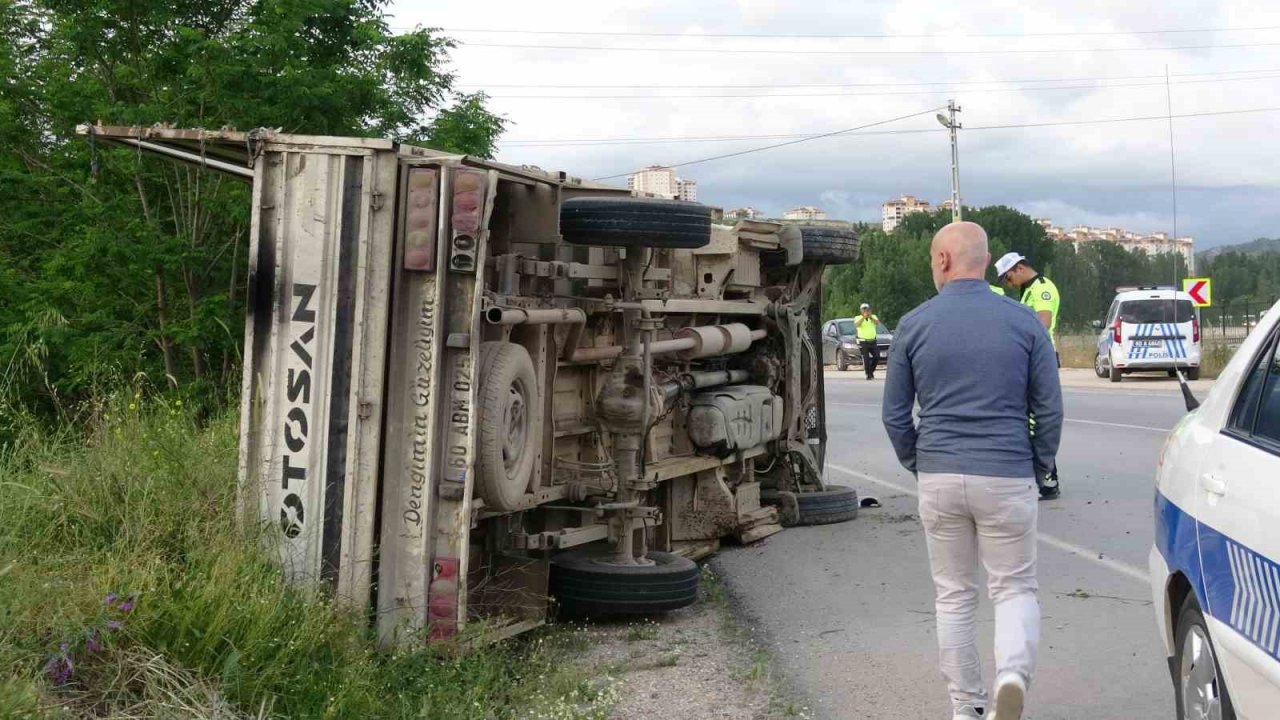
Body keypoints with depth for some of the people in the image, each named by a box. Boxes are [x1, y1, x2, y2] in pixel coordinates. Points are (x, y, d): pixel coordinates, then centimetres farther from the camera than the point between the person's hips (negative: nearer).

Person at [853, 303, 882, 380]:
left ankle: (871, 371, 17)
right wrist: (863, 317, -30)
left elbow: (877, 323, -10)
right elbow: (856, 324, -19)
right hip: (863, 342, -3)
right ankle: (868, 375, 0)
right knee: (866, 359, -7)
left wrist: (871, 317, -28)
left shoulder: (873, 317, 12)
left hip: (873, 341, 3)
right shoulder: (858, 318, 3)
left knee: (877, 357, -3)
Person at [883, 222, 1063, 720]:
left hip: (939, 478, 1)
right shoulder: (1024, 323, -2)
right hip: (1007, 478, -1)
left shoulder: (914, 325, -1)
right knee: (1015, 588, 9)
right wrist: (1038, 468, 13)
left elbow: (895, 414, 2)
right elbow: (1050, 409, -1)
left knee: (953, 596, 13)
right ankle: (1013, 673, -17)